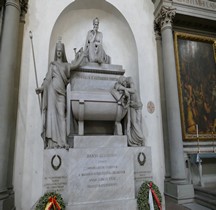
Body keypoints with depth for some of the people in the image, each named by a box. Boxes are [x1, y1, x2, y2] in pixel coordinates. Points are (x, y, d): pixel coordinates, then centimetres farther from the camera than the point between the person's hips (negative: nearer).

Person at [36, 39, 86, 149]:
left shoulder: (66, 65, 23)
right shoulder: (52, 64, 18)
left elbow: (75, 65, 6)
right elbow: (48, 78, 9)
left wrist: (82, 55, 20)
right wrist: (41, 88, -6)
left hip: (61, 91, 2)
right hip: (53, 89, -2)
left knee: (61, 114, -6)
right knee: (52, 113, -11)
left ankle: (62, 141, -10)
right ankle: (52, 141, -14)